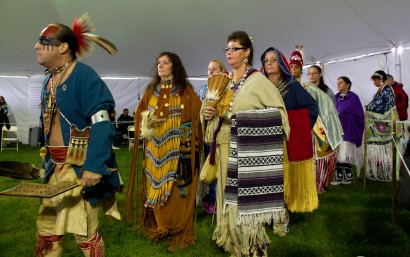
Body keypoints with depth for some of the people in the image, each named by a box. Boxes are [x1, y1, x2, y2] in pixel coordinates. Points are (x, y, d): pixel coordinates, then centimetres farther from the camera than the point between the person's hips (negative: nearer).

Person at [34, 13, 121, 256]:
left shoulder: (83, 75, -14)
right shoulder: (49, 80, 13)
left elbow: (102, 124, -22)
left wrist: (94, 166, -29)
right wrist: (48, 161, 20)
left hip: (80, 167, -8)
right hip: (56, 167, 9)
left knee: (84, 230, 4)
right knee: (46, 226, 17)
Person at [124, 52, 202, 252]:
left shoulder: (186, 91, 1)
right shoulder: (151, 90, 14)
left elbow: (197, 115, -4)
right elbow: (140, 113, 16)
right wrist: (146, 122, -6)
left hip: (176, 150, -4)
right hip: (154, 148, 4)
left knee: (177, 189, -3)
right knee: (156, 186, 6)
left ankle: (179, 232, 7)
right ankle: (159, 227, 19)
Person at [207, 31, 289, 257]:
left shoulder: (258, 80, -9)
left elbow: (278, 110, -12)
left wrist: (244, 119, -20)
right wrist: (209, 113, -2)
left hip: (249, 151, -7)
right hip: (228, 149, 7)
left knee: (248, 198, -3)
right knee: (232, 196, 12)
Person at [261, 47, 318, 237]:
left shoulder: (292, 86, 1)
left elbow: (312, 106, -1)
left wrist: (298, 127, -7)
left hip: (287, 141, -2)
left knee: (284, 179, 2)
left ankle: (281, 220, 11)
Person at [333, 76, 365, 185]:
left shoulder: (353, 97, -2)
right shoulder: (335, 98, 13)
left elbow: (359, 115, -3)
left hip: (347, 130, -5)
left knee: (344, 154, -8)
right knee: (337, 154, 0)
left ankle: (347, 176, 3)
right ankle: (338, 176, 5)